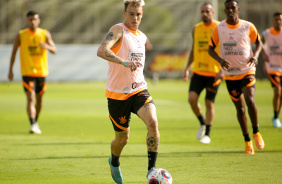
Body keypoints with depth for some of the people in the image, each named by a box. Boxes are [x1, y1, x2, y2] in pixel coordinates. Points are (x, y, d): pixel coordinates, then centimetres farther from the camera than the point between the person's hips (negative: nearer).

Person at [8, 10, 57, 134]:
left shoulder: (45, 34, 2)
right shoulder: (21, 35, -2)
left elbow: (54, 50, -4)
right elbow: (14, 52, 6)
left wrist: (47, 46, -27)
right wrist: (10, 70, 3)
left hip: (41, 72, 3)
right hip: (27, 72, -3)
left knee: (39, 99, 14)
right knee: (31, 98, -17)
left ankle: (35, 121, 35)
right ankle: (33, 125, -23)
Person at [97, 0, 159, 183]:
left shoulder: (142, 37, 9)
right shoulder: (118, 30, -12)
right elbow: (101, 51, -32)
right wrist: (124, 62, -46)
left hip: (139, 90, 4)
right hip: (117, 94, -4)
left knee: (153, 122, -23)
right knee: (122, 138, 8)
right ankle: (114, 163, 42)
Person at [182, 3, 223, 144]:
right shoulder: (196, 29, 8)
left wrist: (222, 70, -18)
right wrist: (187, 68, 11)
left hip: (214, 73, -4)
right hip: (198, 71, 4)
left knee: (209, 103, -1)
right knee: (192, 98, -11)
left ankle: (207, 134, 13)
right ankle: (202, 123, 15)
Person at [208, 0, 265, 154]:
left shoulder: (248, 27, -3)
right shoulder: (218, 29, -3)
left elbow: (258, 43, 11)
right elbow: (210, 49, 4)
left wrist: (255, 56, -9)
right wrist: (220, 60, -15)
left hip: (247, 71, -1)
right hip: (230, 74, 1)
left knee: (249, 100, -23)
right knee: (240, 108, 4)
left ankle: (256, 132, -2)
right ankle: (247, 141, 17)